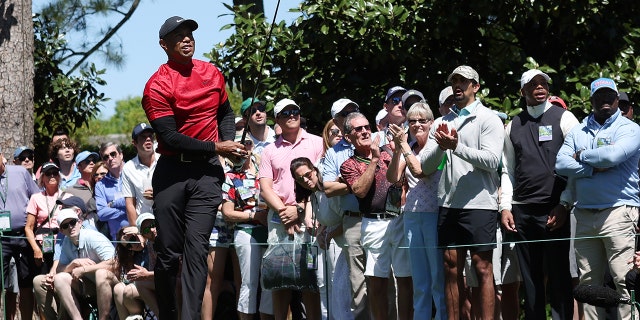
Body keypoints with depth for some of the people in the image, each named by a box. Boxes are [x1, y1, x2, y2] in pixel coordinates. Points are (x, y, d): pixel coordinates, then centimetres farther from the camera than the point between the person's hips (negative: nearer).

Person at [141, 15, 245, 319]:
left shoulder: (212, 73, 9)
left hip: (206, 172, 2)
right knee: (169, 251, 2)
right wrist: (216, 148, -12)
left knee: (196, 249, -8)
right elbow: (169, 137, -13)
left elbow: (225, 113, 26)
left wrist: (228, 141, 5)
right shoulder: (157, 85, -7)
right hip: (171, 172, -2)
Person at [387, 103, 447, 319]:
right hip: (412, 216, 6)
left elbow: (420, 171, -17)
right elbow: (393, 177, 2)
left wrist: (403, 144, -13)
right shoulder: (408, 149, 12)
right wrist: (398, 149, -9)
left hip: (434, 214, -6)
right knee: (419, 281, 10)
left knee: (439, 277, -4)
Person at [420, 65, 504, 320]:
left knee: (482, 268, -4)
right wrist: (441, 147, -11)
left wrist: (457, 147, -19)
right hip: (448, 204, 5)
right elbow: (425, 166, 8)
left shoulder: (488, 119, 0)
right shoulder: (441, 124, 14)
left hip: (479, 204, -5)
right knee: (451, 268, 6)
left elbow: (492, 160, -13)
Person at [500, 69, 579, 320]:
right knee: (530, 278, 5)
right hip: (522, 212, 4)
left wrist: (564, 206, -10)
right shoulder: (513, 126, 15)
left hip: (555, 212, -4)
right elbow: (507, 171, 16)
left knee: (558, 276, -5)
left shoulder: (564, 119, 3)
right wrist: (505, 207, 5)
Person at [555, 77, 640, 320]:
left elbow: (612, 155, -17)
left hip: (618, 211, -5)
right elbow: (560, 164, 2)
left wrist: (581, 156, -1)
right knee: (588, 281, 6)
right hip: (585, 215, 5)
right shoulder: (578, 132, 17)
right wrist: (595, 168, -9)